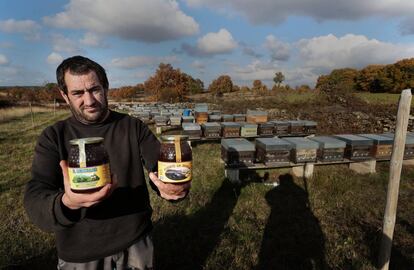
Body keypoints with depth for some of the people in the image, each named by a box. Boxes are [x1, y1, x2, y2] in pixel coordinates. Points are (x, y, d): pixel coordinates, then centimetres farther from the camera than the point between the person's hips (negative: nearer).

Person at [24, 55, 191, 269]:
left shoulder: (134, 127, -6)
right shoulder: (53, 137, -7)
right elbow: (35, 200, -17)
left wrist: (175, 185, -37)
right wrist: (66, 204, -40)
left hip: (136, 242, 1)